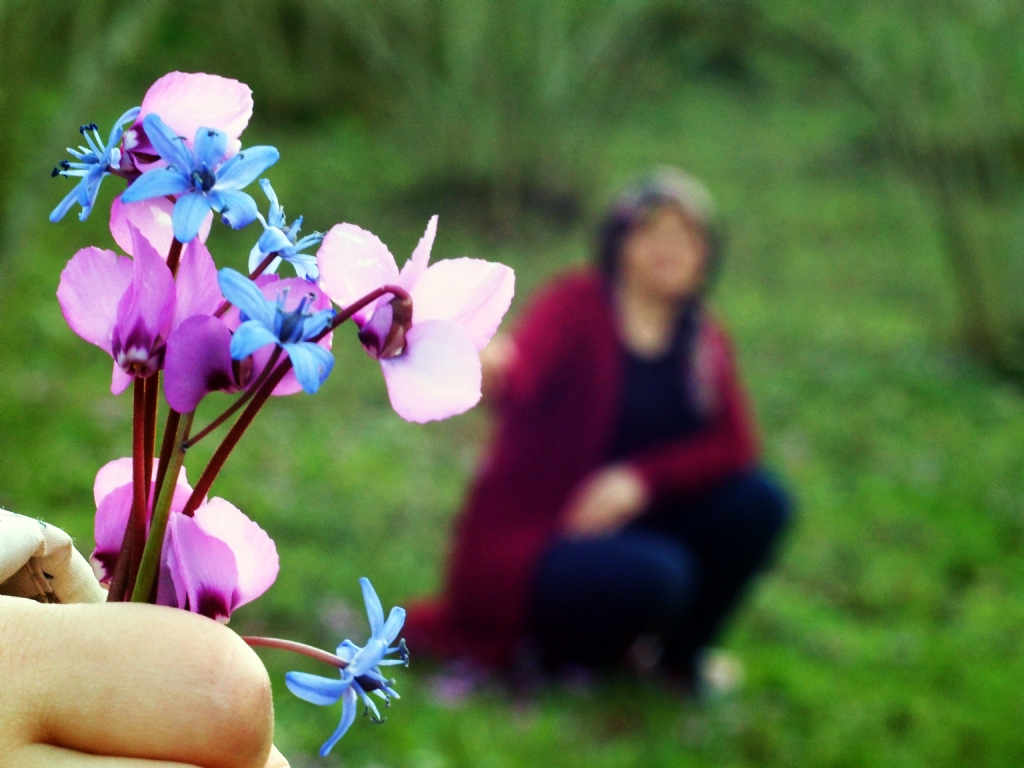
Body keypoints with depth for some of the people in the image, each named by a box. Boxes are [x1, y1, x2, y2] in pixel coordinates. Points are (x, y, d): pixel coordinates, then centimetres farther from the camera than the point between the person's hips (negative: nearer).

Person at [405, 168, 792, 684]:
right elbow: (522, 375, -33)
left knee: (760, 500, -13)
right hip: (530, 541, -6)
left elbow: (734, 444, -2)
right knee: (658, 577, -32)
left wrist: (641, 479, -19)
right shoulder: (577, 307, -13)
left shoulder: (703, 341, 6)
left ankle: (682, 652, 7)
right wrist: (494, 377, -59)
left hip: (619, 521, 6)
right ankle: (559, 646, -1)